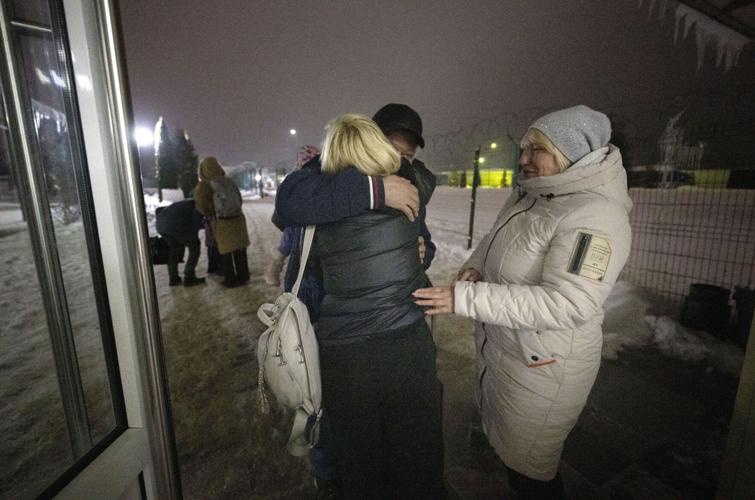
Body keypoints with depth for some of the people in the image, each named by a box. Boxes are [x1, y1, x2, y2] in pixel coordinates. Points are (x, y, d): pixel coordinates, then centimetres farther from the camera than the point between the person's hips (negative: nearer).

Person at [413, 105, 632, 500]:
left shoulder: (595, 216, -24)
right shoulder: (528, 196, 2)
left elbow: (564, 303, -32)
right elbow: (494, 241, 16)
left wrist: (466, 299, -32)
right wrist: (474, 267, -6)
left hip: (543, 365, -8)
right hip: (499, 348, 8)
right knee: (503, 439, 30)